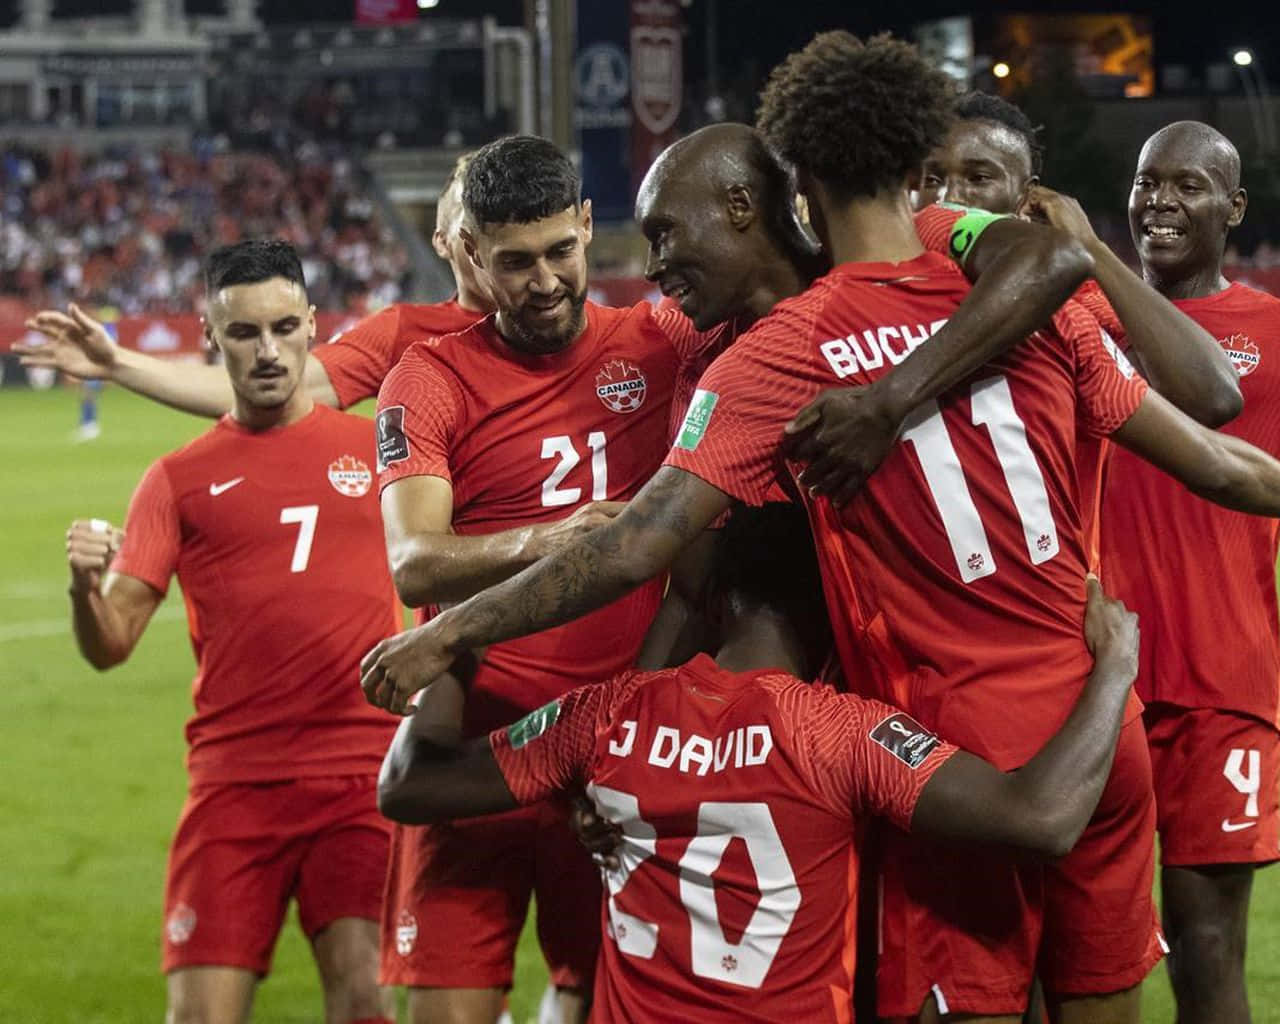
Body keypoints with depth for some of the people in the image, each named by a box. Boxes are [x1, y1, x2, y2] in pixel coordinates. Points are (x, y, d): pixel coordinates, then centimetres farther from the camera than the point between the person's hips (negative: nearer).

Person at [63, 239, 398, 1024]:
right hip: (235, 778, 0)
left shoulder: (375, 449, 10)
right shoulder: (179, 479, 8)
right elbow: (111, 645, 1)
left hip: (363, 774, 0)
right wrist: (85, 587, -20)